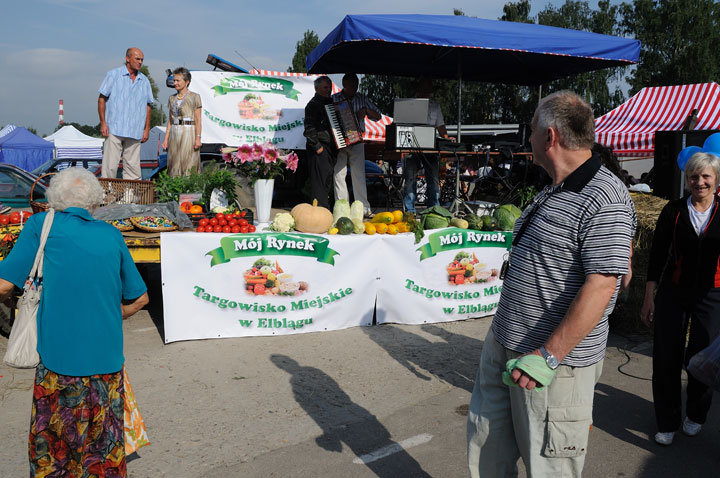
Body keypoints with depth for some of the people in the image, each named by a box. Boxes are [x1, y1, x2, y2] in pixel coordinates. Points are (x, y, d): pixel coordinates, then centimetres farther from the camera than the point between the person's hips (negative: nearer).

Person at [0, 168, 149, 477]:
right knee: (104, 440, 15)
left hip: (58, 357, -3)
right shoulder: (111, 235, 6)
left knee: (51, 442, 13)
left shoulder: (41, 225, -3)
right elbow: (139, 299, 11)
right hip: (107, 359, 3)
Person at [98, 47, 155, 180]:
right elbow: (101, 98, 3)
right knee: (110, 165, -5)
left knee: (133, 166, 3)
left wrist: (147, 129, 9)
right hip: (114, 129, -3)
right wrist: (103, 123, -6)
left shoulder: (144, 81, 14)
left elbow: (147, 105, 16)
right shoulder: (113, 75, 4)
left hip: (135, 132, 3)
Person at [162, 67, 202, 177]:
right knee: (174, 164, 4)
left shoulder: (194, 97, -1)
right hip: (174, 134, 5)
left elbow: (198, 120, -5)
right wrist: (166, 138, 10)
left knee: (188, 163, -7)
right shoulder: (172, 98, 14)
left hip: (188, 132, -5)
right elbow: (170, 120, 16)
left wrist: (198, 138, -13)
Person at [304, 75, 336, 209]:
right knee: (320, 179, -8)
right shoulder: (313, 104, -8)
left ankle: (325, 208, 21)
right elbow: (309, 128, -15)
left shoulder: (330, 102, 19)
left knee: (328, 178, 12)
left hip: (330, 147, 9)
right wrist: (317, 146, -17)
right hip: (319, 148, -9)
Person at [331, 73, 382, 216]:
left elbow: (378, 116, 11)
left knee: (359, 175, -4)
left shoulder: (362, 99, 10)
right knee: (339, 174, -2)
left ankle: (364, 208, -2)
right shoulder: (333, 99, 6)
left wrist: (366, 110, -9)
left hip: (356, 141, 0)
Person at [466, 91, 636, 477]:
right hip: (503, 345, 9)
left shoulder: (604, 199, -19)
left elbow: (600, 287, -26)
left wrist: (549, 356, -27)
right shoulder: (550, 194, 11)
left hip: (555, 360, -9)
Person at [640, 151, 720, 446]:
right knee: (666, 359, 2)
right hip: (673, 294, 0)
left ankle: (695, 415, 30)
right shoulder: (674, 211, 1)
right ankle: (667, 422, 21)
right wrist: (649, 297, 0)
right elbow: (657, 255, 3)